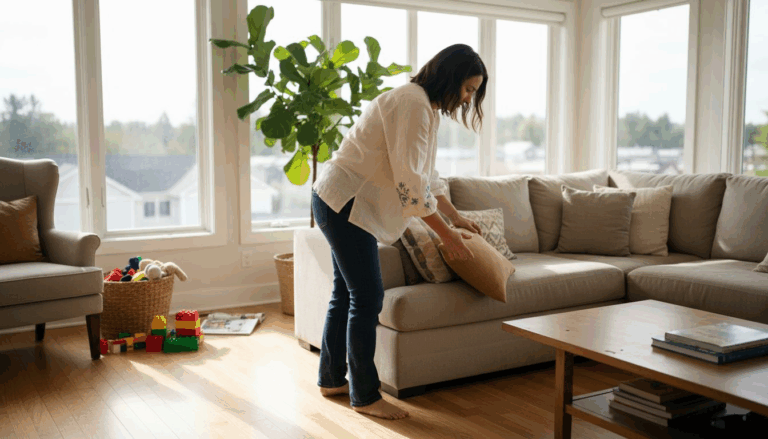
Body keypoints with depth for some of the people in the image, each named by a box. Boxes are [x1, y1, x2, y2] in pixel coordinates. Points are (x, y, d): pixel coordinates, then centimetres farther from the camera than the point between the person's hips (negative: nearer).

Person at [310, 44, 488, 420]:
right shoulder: (412, 102, -20)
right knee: (368, 298, -5)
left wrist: (456, 218, 20)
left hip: (344, 204, 11)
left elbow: (427, 175, 21)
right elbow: (409, 182, -25)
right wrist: (445, 233, -18)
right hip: (344, 202, -11)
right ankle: (365, 396, 8)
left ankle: (331, 379, 30)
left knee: (346, 293, 17)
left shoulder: (425, 106, 14)